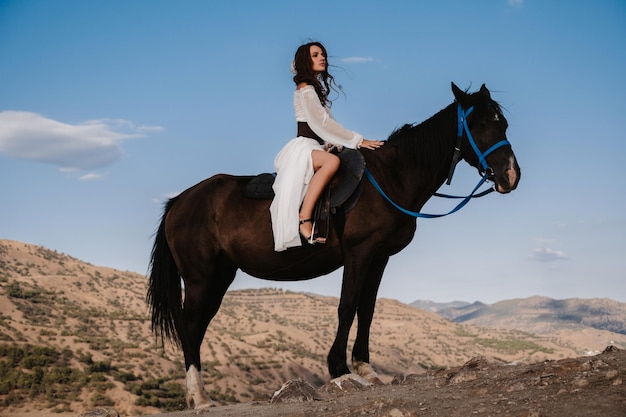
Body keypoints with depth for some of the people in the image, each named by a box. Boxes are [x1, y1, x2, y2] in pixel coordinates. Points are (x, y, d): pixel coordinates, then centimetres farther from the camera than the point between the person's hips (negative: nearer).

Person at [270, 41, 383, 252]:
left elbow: (326, 123, 22)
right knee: (332, 161, -39)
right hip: (302, 147, -10)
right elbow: (323, 122, -17)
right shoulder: (306, 89, -9)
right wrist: (357, 140, -18)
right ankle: (304, 219, -42)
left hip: (314, 147, 10)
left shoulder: (315, 88, 20)